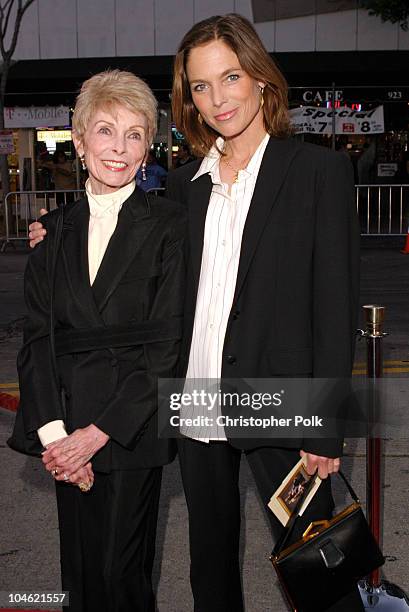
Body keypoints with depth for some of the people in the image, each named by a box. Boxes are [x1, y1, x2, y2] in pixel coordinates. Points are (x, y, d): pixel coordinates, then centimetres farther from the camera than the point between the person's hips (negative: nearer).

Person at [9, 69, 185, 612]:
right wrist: (53, 431, -8)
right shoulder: (55, 231, 8)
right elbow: (37, 338, 4)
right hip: (66, 428, 4)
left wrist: (99, 432, -13)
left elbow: (167, 344, -9)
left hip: (133, 427, -3)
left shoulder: (169, 225, -5)